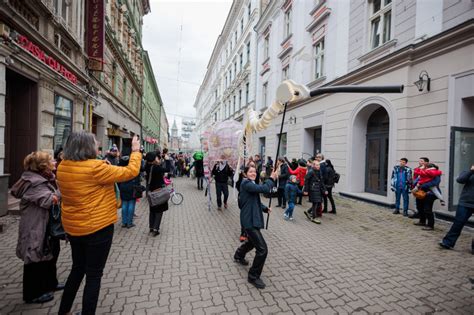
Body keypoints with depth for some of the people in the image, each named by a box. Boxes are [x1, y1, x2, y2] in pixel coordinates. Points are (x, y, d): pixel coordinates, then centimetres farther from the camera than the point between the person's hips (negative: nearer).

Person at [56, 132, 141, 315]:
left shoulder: (62, 167, 0)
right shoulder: (95, 168, -23)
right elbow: (131, 171, -18)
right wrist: (136, 151, -4)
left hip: (73, 227, 8)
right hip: (97, 228, -8)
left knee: (78, 268, 26)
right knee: (94, 275, 8)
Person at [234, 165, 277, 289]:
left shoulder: (251, 184, 14)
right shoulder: (246, 183, -18)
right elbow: (264, 188, -30)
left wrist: (265, 208, 6)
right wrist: (271, 179, -15)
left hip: (253, 218, 11)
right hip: (249, 220, -11)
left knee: (252, 242, 31)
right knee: (262, 249, -11)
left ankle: (238, 255, 57)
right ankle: (253, 276, 7)